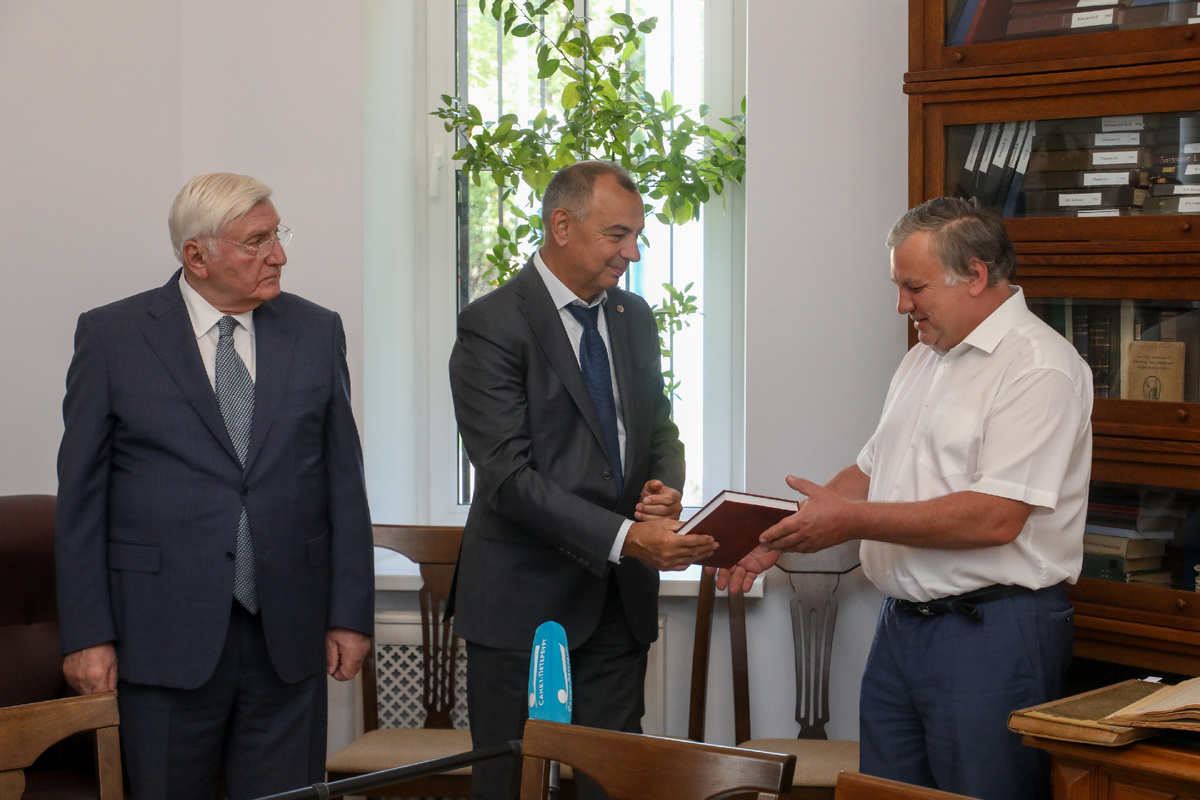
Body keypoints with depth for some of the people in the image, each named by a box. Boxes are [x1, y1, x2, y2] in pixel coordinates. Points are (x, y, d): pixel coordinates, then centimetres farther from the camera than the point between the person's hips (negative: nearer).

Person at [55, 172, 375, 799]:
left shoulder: (317, 331, 8)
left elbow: (344, 482, 8)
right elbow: (82, 494, 0)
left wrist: (350, 614, 3)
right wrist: (87, 633, -5)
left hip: (290, 640, 2)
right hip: (166, 636, -2)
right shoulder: (111, 335, 0)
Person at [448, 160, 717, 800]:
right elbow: (509, 476, -19)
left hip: (620, 600, 6)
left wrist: (665, 487, -6)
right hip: (522, 602, -6)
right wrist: (626, 538, -27)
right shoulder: (491, 326, -12)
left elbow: (660, 430, 19)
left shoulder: (635, 318, 11)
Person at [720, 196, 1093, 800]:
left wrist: (852, 520, -19)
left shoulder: (1039, 366, -14)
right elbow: (872, 472, 21)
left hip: (990, 633, -8)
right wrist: (779, 536, 7)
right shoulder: (923, 360, 16)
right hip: (903, 624, 8)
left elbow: (996, 518, -22)